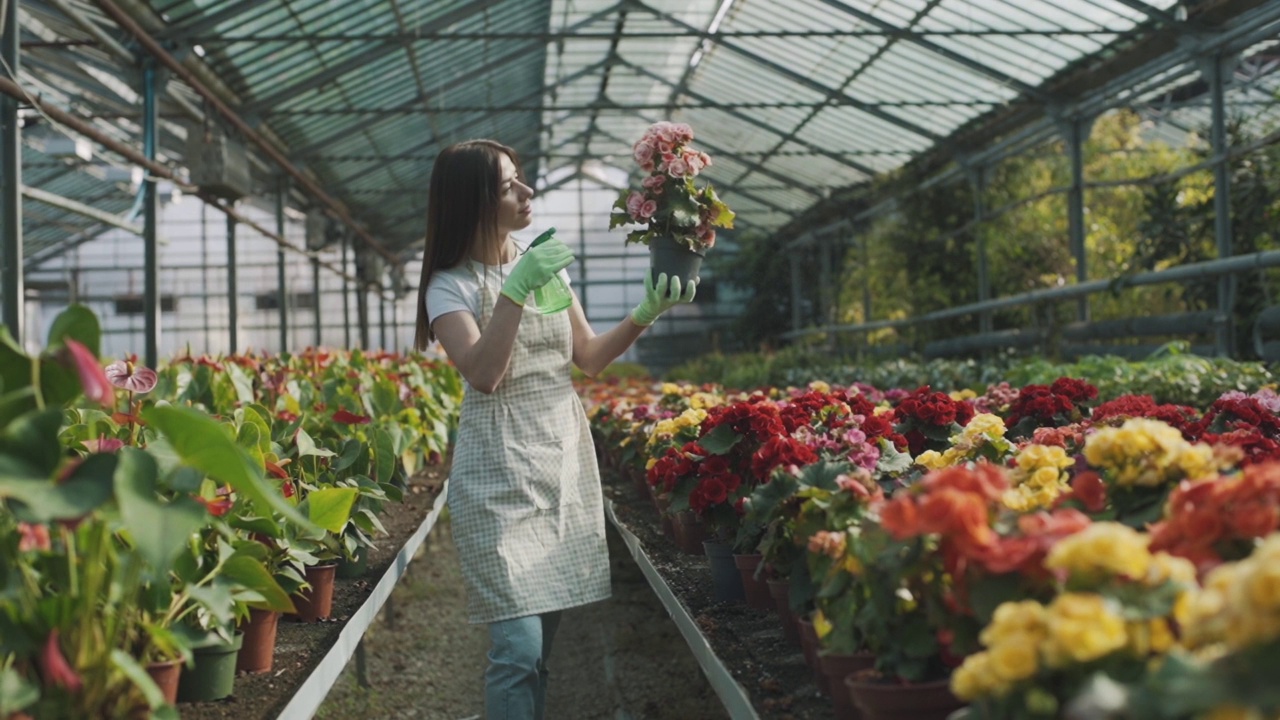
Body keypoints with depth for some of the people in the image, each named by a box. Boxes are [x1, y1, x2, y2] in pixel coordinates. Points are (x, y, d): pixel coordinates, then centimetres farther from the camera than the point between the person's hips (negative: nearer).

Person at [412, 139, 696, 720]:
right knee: (519, 647, -10)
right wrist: (516, 290, -24)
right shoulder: (451, 284, -5)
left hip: (566, 457, 5)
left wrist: (644, 316, -2)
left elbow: (589, 358, 12)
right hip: (501, 473, -5)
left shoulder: (542, 261, 10)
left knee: (548, 634, 8)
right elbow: (483, 375, -19)